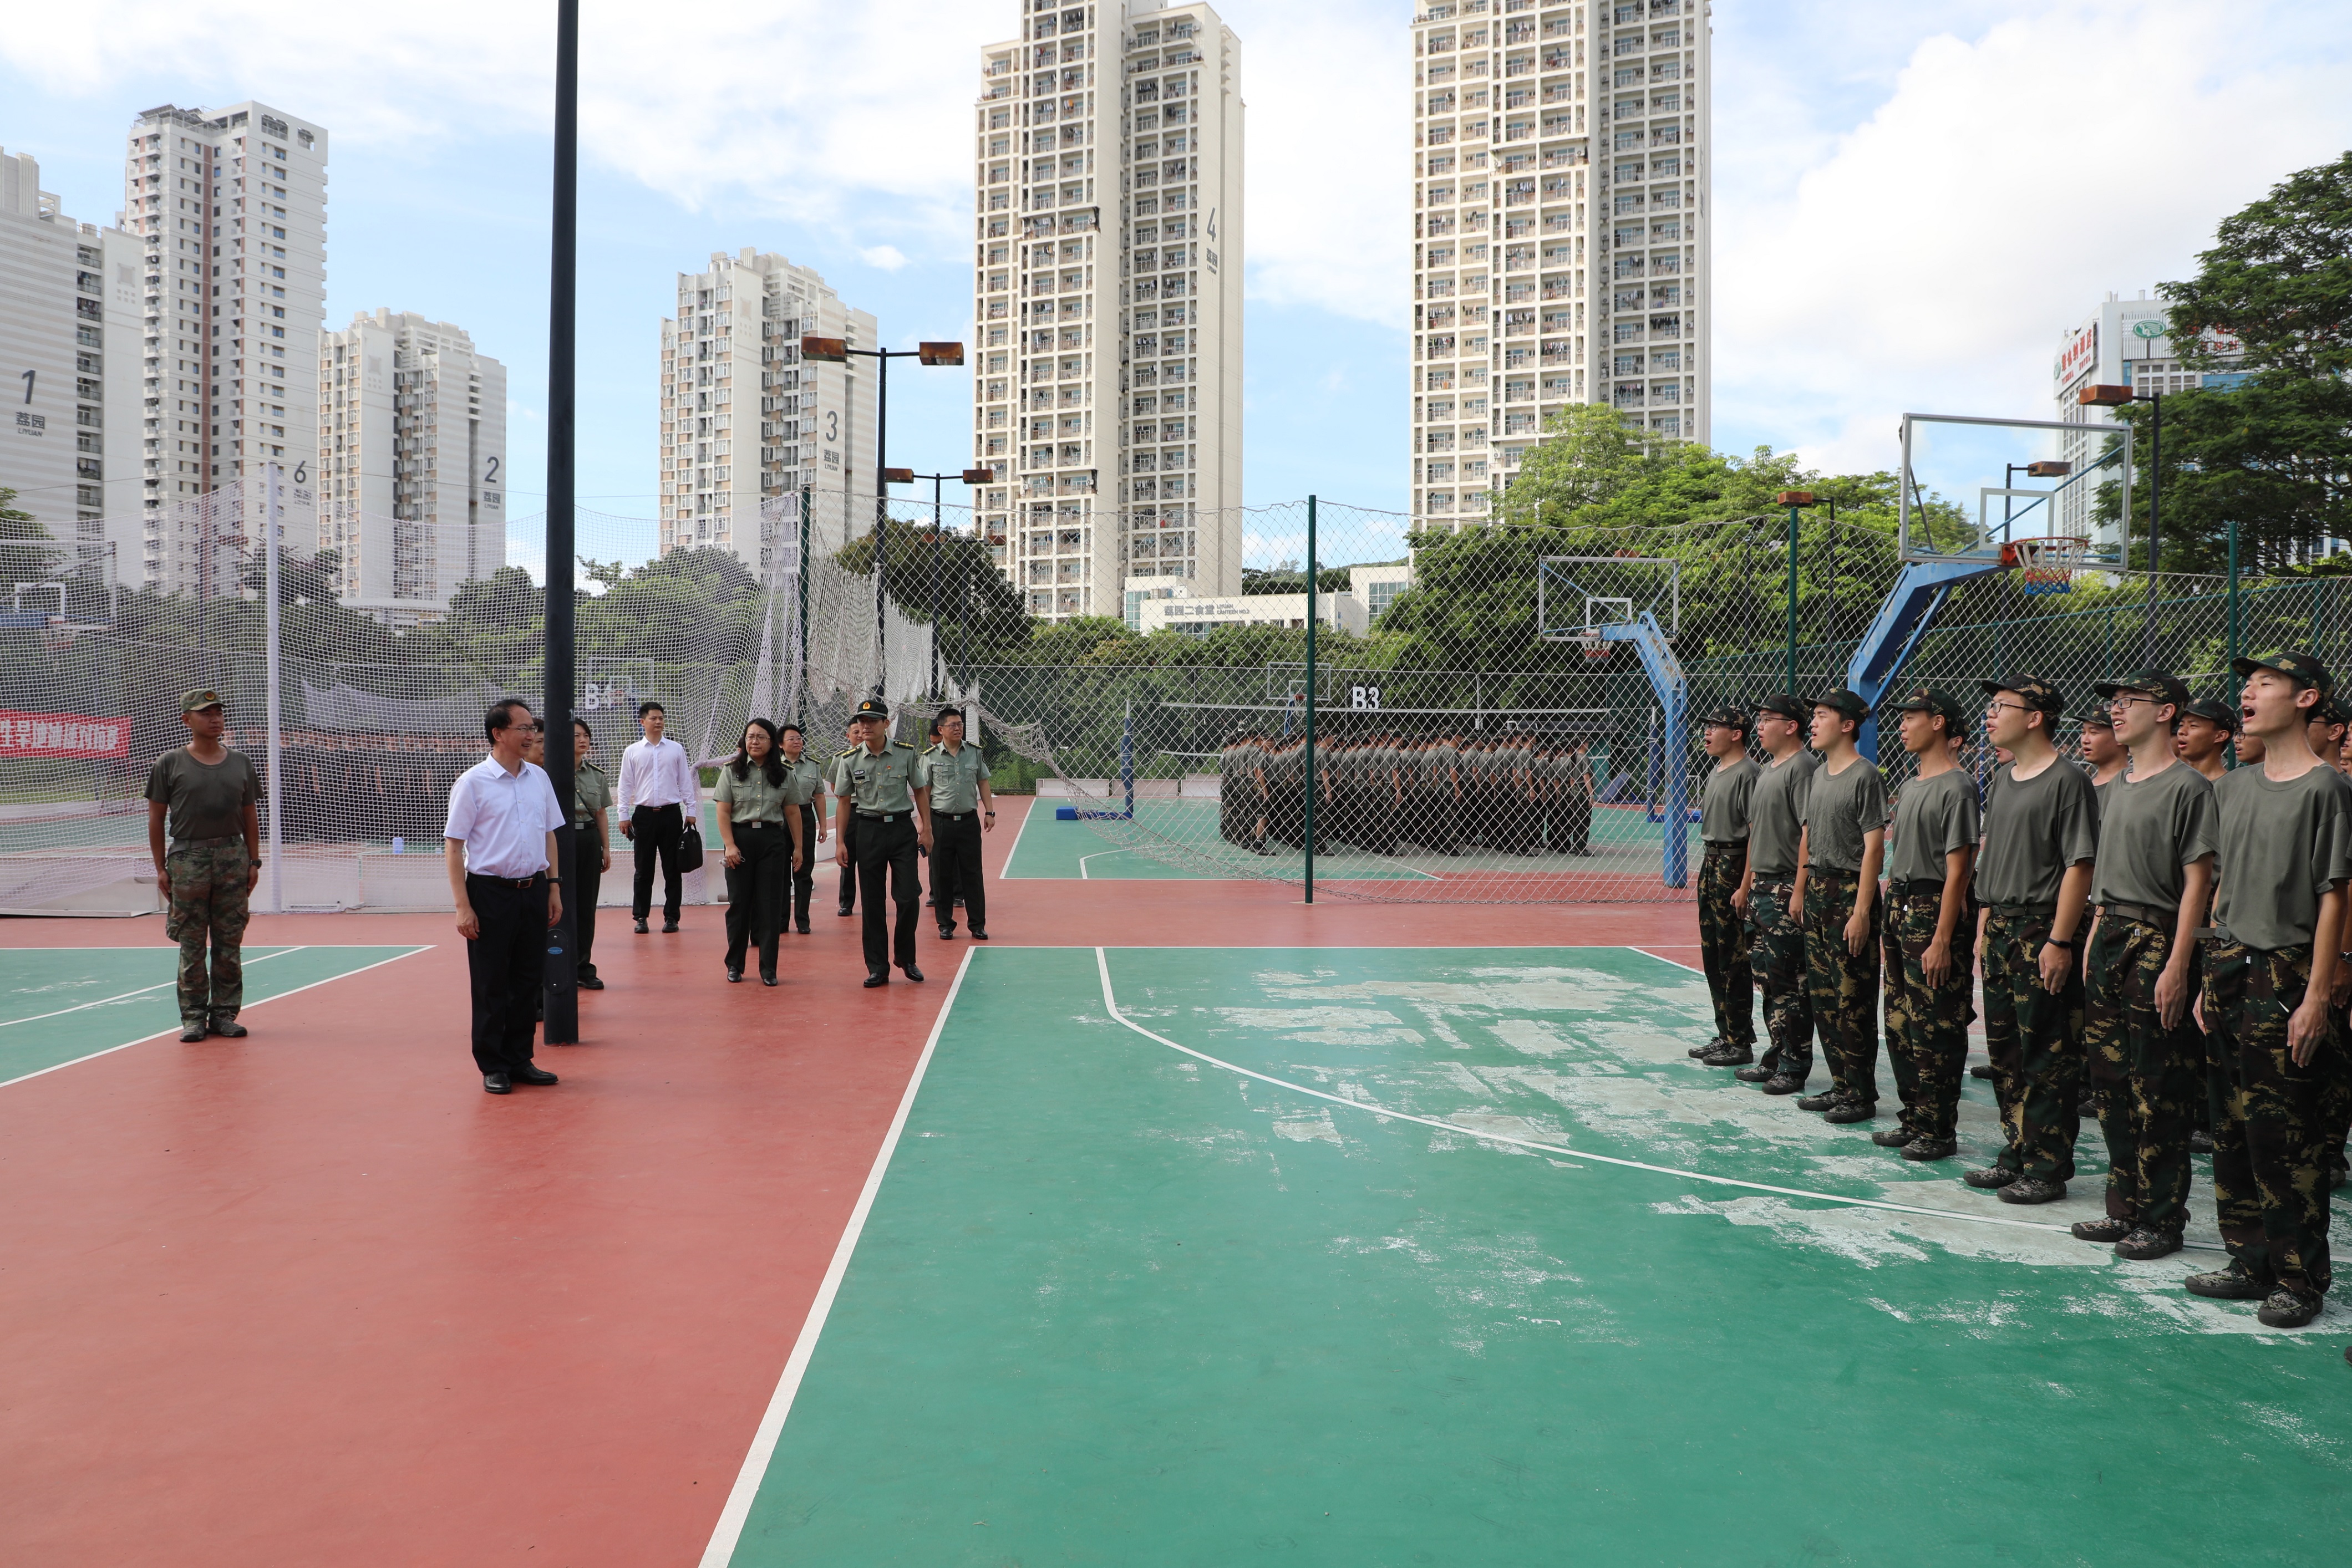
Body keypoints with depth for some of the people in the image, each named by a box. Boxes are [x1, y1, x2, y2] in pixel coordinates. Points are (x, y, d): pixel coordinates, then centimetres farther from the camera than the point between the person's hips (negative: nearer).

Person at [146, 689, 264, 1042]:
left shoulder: (241, 763, 11)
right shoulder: (170, 764, 3)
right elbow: (156, 819, 4)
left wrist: (253, 862, 8)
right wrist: (161, 868, -1)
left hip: (233, 857, 2)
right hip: (187, 858, -2)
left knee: (230, 943, 4)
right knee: (191, 945, 1)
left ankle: (224, 1014, 12)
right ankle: (193, 1016, 10)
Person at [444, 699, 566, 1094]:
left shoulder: (539, 778, 9)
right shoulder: (473, 783, -7)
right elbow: (454, 844, -7)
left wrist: (554, 887, 12)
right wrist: (463, 906, -12)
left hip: (534, 890, 5)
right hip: (491, 894, -5)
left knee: (528, 980, 10)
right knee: (491, 986, 3)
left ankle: (519, 1059, 21)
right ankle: (493, 1067, 14)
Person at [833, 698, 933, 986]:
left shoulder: (907, 754, -3)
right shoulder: (849, 760, 0)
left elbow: (920, 791, 6)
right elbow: (843, 802, 6)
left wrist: (926, 829, 3)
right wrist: (840, 842, 2)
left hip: (903, 827, -1)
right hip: (869, 829, 1)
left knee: (908, 897, -6)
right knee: (872, 902, 3)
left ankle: (905, 957, 17)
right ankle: (877, 968, 13)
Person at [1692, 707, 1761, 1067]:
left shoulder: (1748, 773, -14)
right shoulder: (1715, 774, 16)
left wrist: (1745, 885, -22)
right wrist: (1708, 869, 16)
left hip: (1734, 862, -10)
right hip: (1710, 862, 10)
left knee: (1733, 957, -5)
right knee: (1712, 954, 14)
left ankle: (1741, 1043, 3)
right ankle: (1725, 1035, 24)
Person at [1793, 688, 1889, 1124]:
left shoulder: (1866, 776, -12)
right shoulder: (1820, 774, 14)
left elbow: (1874, 847, -16)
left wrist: (1862, 911, -19)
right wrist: (1799, 891, 16)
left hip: (1850, 892, -8)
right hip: (1817, 890, 8)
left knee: (1853, 998, -3)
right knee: (1823, 994, 11)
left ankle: (1861, 1095, 6)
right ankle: (1840, 1085, 22)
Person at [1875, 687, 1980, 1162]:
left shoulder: (1957, 787, -13)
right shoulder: (1911, 787, 16)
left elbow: (1956, 870, -17)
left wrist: (1942, 940, -20)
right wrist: (1891, 902, 13)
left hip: (1933, 910, -9)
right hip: (1900, 908, 9)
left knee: (1935, 1027, -3)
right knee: (1900, 1021, 13)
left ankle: (1939, 1131, 6)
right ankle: (1913, 1119, 23)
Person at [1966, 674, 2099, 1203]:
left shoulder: (2068, 780, -11)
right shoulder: (2002, 779, 15)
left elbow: (2079, 865, -16)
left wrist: (2059, 941, -20)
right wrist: (1984, 928, 16)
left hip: (2043, 931, -8)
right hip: (2000, 929, 9)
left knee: (2047, 1057, -2)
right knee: (2004, 1051, 13)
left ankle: (2048, 1167, 7)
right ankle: (2017, 1154, 23)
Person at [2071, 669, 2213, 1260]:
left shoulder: (2188, 786, -10)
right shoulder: (2116, 788, 15)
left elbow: (2197, 881, -14)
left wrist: (2177, 965, -19)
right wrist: (2095, 939, 14)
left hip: (2157, 942, -8)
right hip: (2110, 938, 8)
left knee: (2158, 1092, -2)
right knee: (2111, 1079, 11)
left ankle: (2162, 1220, 8)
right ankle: (2125, 1207, 21)